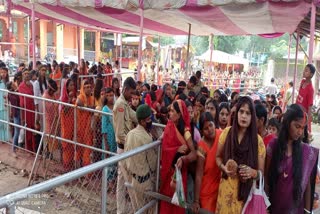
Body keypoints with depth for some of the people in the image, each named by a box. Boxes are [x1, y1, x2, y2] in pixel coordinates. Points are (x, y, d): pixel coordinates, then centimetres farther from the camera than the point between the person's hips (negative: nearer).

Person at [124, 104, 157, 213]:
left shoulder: (130, 133, -1)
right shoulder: (145, 137, -24)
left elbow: (126, 156, 7)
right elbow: (152, 160, -13)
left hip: (132, 177, 7)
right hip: (143, 179, -7)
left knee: (137, 207, 22)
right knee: (146, 209, 10)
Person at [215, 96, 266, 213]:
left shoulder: (258, 140, -7)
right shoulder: (226, 132, -4)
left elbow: (261, 172, -1)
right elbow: (218, 157, 9)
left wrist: (252, 172, -21)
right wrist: (223, 167, -11)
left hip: (247, 191, -1)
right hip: (227, 189, 1)